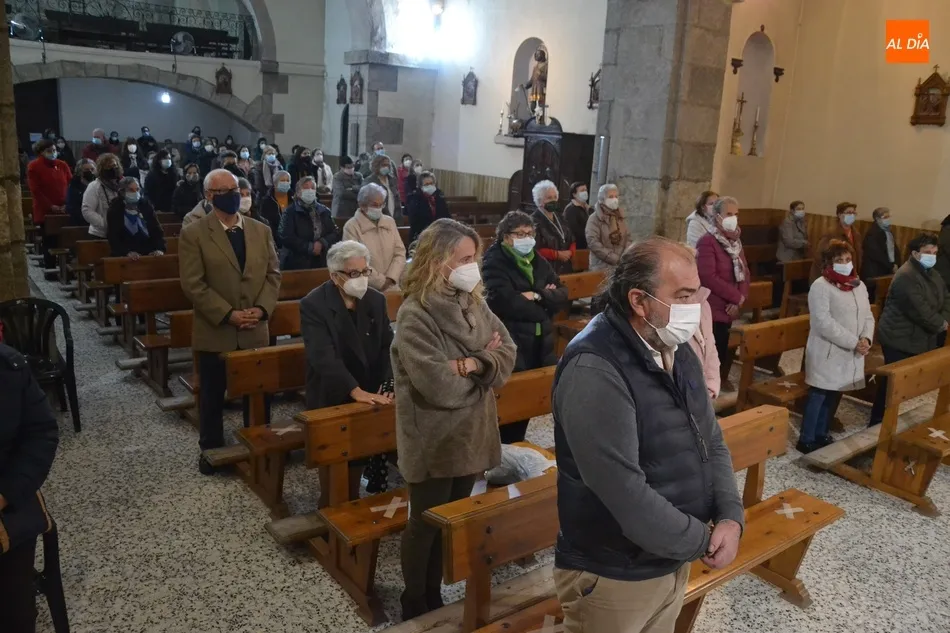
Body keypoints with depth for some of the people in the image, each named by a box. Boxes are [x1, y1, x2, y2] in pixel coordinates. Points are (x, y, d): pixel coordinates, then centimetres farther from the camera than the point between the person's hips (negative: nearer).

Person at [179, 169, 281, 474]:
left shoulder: (261, 230, 7)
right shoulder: (193, 234, -5)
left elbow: (273, 274, 6)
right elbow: (193, 284, -11)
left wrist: (262, 308, -10)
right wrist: (227, 314, -17)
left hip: (256, 331, 3)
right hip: (215, 332, -3)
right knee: (212, 396, 11)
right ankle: (211, 450, 29)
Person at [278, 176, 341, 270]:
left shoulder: (324, 211, 13)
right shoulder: (290, 212, 0)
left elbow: (335, 233, 7)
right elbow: (286, 238, -11)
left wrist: (322, 244, -12)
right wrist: (310, 247, -14)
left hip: (322, 263, 4)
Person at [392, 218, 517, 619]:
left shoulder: (474, 303, 3)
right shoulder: (415, 316, -20)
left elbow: (507, 353, -3)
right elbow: (440, 387, -27)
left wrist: (472, 364, -22)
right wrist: (482, 365, -10)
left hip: (471, 434, 7)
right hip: (434, 442, -7)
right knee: (426, 524, 11)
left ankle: (434, 594, 38)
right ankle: (415, 604, 32)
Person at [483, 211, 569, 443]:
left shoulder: (538, 261, 15)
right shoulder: (495, 262, -6)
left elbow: (563, 296, 8)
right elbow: (506, 303, -20)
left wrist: (537, 297, -12)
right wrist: (544, 308, -8)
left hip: (541, 344, 6)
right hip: (511, 347, -6)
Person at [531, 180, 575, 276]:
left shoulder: (559, 218, 17)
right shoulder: (534, 220, -11)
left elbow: (572, 240, 19)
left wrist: (570, 252, -3)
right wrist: (557, 254, -17)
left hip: (565, 268, 8)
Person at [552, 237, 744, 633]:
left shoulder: (677, 351, 2)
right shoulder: (594, 371, -27)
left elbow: (712, 444, 7)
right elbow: (624, 493, -29)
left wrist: (730, 517, -9)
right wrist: (703, 540, -16)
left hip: (673, 560, 8)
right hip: (613, 576, -7)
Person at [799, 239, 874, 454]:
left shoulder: (859, 285, 11)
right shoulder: (821, 286, -14)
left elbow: (868, 316, 11)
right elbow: (824, 323, -21)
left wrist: (866, 339, -9)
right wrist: (854, 342, -20)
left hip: (851, 354, 7)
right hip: (827, 353, -7)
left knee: (834, 396, 15)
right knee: (818, 396, -2)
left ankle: (821, 434, 28)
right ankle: (806, 440, 8)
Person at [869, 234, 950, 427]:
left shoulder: (932, 274, 13)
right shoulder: (906, 276, -20)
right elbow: (920, 311, -25)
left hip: (919, 338, 10)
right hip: (900, 339, -10)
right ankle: (878, 423, 4)